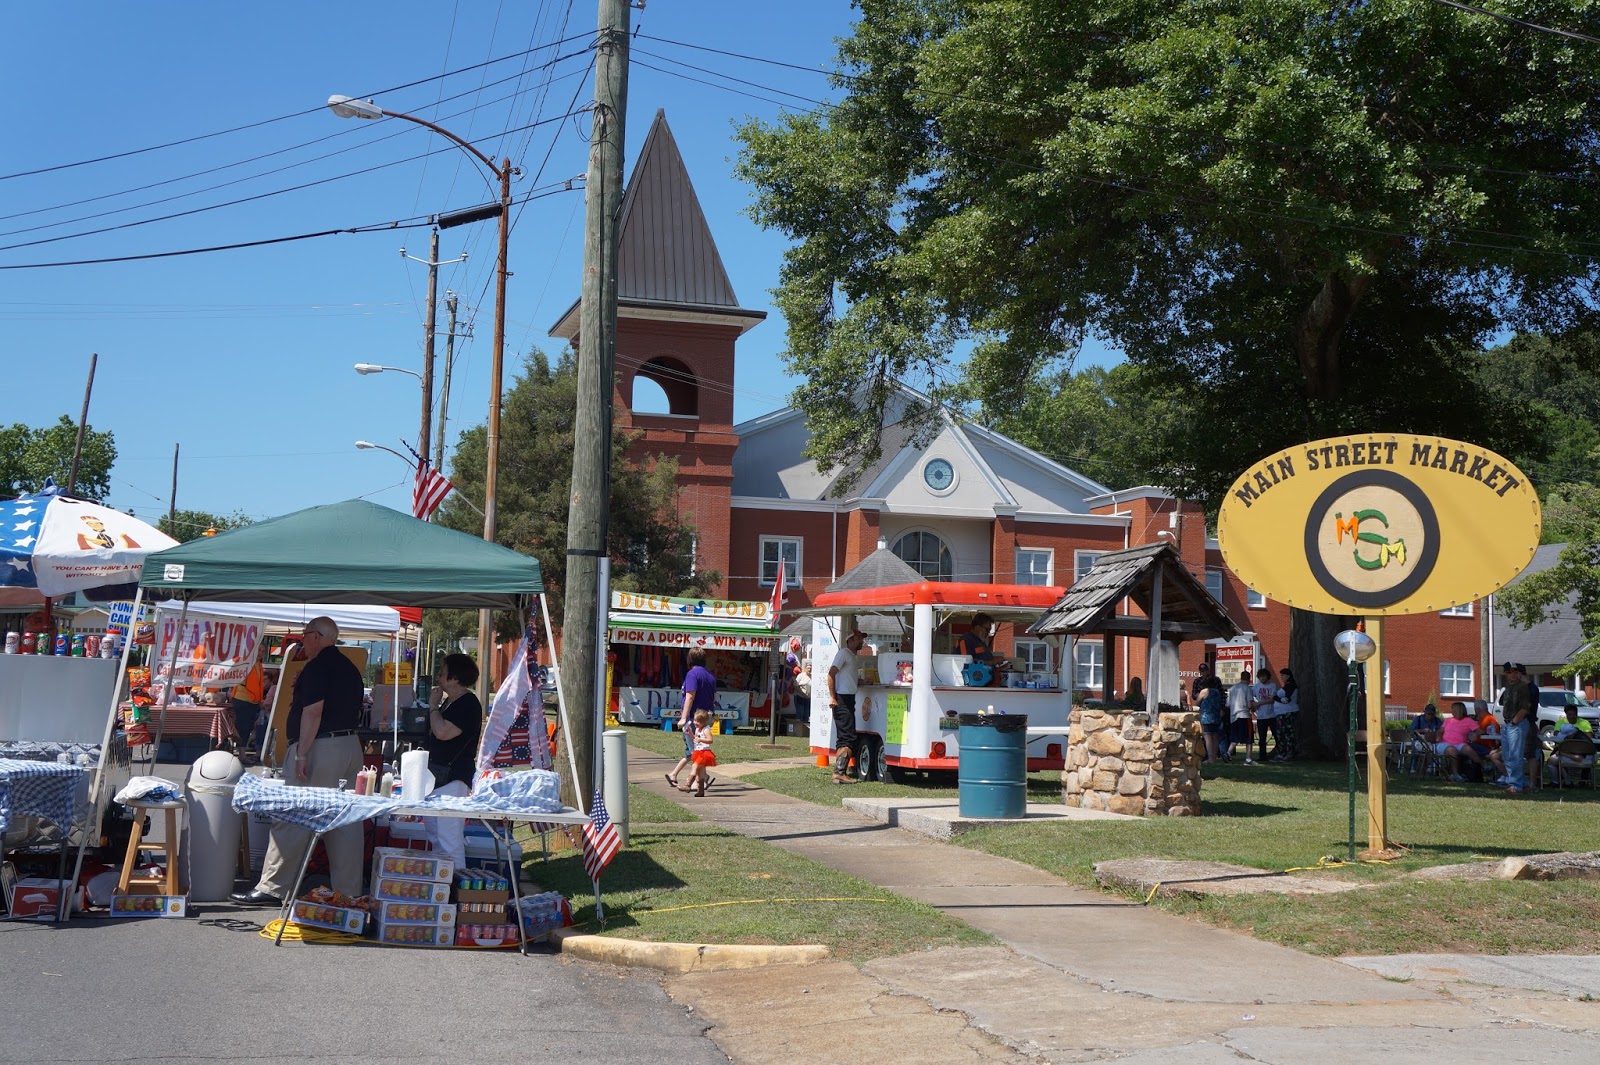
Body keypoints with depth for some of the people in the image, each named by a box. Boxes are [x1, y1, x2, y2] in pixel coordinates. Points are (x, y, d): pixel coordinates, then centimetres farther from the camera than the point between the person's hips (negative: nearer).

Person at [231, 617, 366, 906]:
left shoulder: (317, 667, -11)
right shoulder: (349, 668, 16)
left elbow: (313, 711, -20)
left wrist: (302, 753, -20)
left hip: (320, 747, -9)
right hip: (351, 745, 9)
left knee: (291, 820, -3)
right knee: (345, 822, 9)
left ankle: (272, 889, 1)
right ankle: (349, 891, 10)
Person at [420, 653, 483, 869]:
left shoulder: (468, 704, -14)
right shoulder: (449, 702, 17)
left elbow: (442, 732, -24)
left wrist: (433, 706, -11)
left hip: (453, 779, -11)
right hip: (437, 776, 11)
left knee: (449, 839, -13)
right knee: (434, 834, 17)